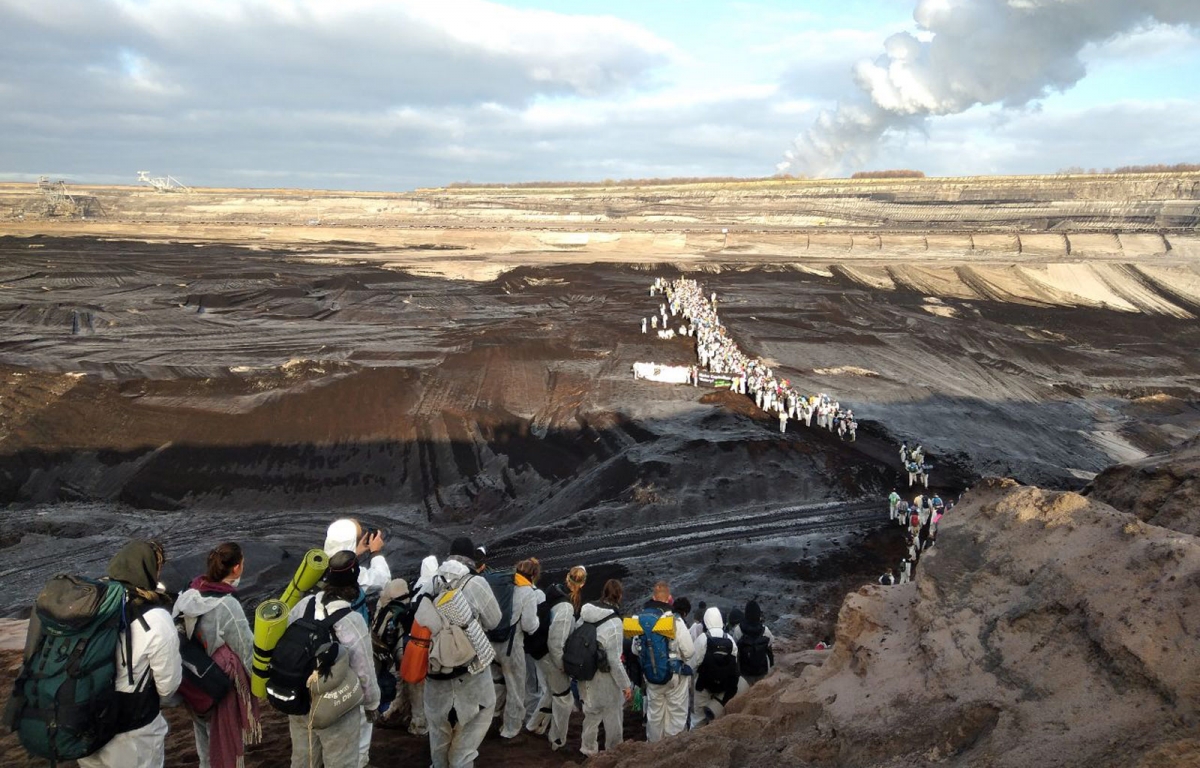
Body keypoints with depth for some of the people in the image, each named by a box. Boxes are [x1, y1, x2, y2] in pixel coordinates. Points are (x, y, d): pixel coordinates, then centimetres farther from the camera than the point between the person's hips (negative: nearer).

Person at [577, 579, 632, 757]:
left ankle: (589, 750, 41)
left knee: (591, 713, 25)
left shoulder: (585, 614, -6)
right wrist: (626, 684, -10)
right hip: (604, 677, -6)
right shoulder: (614, 622, -23)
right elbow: (614, 659, -21)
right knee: (613, 715, 15)